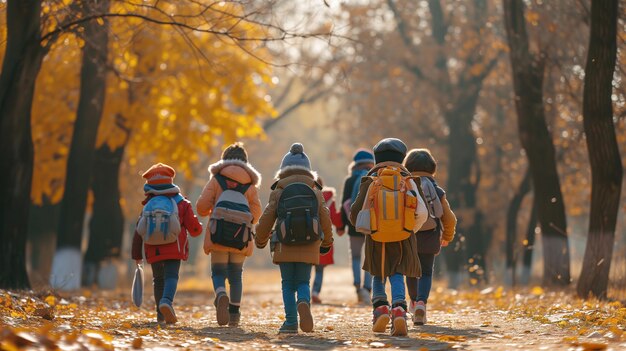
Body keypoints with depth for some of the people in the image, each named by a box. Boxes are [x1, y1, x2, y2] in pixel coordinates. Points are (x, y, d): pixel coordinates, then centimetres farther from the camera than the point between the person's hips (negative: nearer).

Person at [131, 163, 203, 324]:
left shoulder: (148, 206, 9)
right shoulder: (181, 203, 5)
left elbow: (138, 232, 6)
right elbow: (194, 229, 2)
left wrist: (136, 255, 13)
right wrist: (198, 228, 28)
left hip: (153, 250, 3)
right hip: (174, 249, -3)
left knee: (158, 279, 17)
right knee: (171, 276, -9)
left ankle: (161, 314, 18)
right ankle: (166, 301, -38)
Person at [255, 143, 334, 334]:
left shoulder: (278, 192, 4)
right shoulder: (316, 192, 9)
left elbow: (266, 219, 4)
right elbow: (325, 220, 10)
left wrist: (260, 240, 21)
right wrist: (326, 243, 26)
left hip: (285, 246, -1)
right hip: (309, 247, 1)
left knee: (288, 284, 8)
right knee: (303, 282, 8)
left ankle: (291, 322, -3)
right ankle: (303, 303, -25)